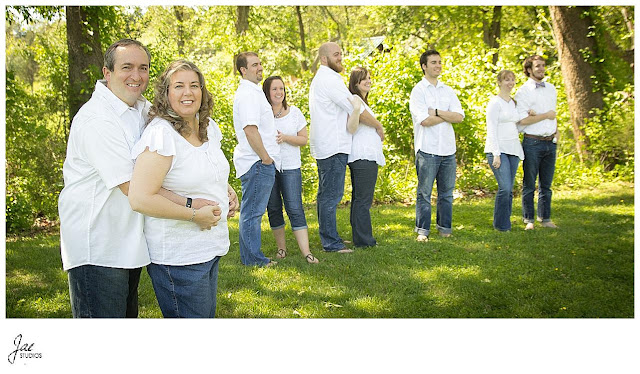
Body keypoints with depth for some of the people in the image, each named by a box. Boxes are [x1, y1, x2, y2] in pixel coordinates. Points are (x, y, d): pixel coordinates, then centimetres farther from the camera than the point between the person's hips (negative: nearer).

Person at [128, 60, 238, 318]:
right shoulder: (160, 134, -19)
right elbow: (140, 199, -26)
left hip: (209, 248, 9)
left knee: (207, 316, 19)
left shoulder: (209, 127, 8)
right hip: (176, 256, -9)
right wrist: (195, 214, -21)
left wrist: (227, 190, 7)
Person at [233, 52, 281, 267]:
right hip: (257, 162, -11)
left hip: (259, 162, 11)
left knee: (252, 211, 14)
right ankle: (253, 259, 2)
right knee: (252, 212, -4)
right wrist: (265, 158, -18)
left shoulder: (253, 91, 19)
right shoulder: (247, 94, -15)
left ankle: (251, 257, 22)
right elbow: (250, 129, -23)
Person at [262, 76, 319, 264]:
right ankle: (281, 247, 22)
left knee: (295, 208, -8)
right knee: (273, 209, 8)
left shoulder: (294, 112, 5)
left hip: (290, 167, -1)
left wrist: (285, 137, -12)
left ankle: (306, 252, -10)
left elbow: (303, 139, 4)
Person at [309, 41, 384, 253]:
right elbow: (355, 110, -14)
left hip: (325, 147, 11)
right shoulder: (330, 79, -13)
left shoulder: (320, 79, 21)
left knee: (326, 194, 15)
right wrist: (378, 126, -2)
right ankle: (331, 243, -6)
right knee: (332, 195, -8)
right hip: (333, 147, -11)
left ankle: (328, 237, 24)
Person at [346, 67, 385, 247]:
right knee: (363, 200, -8)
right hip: (363, 156, -11)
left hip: (367, 156, 11)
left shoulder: (362, 101, 22)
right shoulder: (355, 100, -11)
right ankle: (363, 239, -6)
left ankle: (359, 237, 19)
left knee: (359, 199, 13)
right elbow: (351, 128, -23)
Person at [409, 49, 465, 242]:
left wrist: (437, 112, -10)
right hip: (427, 149, -5)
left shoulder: (448, 91, 14)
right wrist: (448, 115, -4)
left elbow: (460, 116, 1)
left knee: (447, 192, 9)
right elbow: (424, 120, -14)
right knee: (424, 193, -1)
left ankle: (445, 229, 18)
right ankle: (422, 230, 7)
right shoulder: (418, 91, -1)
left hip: (448, 149, 5)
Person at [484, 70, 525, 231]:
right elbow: (491, 130, -11)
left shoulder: (513, 102, 17)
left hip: (513, 150, 7)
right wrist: (496, 154, -17)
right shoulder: (495, 102, -5)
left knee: (509, 190, 6)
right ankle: (500, 224, -2)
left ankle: (506, 223, 14)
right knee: (505, 188, -14)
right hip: (498, 150, -7)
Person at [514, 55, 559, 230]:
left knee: (546, 184, 10)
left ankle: (545, 219, 18)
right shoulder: (523, 91, -6)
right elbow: (523, 120, -14)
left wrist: (556, 132, 9)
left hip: (550, 143, 5)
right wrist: (545, 115, -8)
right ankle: (529, 220, 8)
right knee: (529, 185, 1)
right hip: (533, 143, -5)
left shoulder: (551, 89, 14)